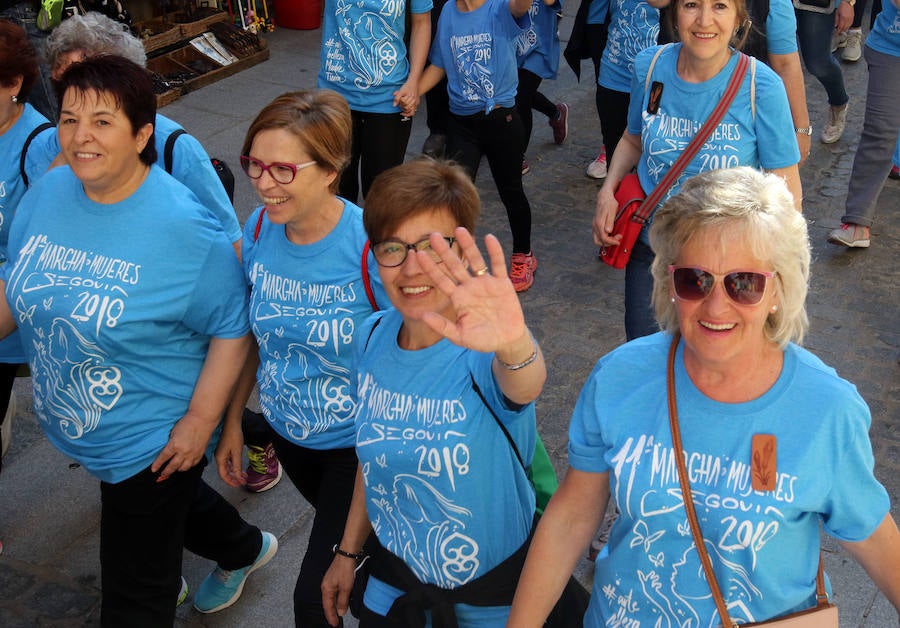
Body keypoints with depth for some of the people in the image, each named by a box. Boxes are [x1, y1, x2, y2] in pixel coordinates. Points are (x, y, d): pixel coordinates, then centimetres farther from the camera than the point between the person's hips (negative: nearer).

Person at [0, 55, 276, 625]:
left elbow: (232, 326, -19)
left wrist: (201, 419, -20)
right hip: (73, 430, 7)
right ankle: (244, 549, 62)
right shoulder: (47, 194, -7)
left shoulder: (183, 227, -25)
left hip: (152, 441, -7)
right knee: (173, 505, 32)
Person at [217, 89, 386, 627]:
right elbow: (252, 334, 3)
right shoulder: (258, 230, -11)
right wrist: (233, 420, 8)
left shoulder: (370, 245, -29)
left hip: (358, 444, -5)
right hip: (286, 433, 5)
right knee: (345, 537, 30)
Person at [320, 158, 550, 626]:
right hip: (394, 570, 4)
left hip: (492, 587, -4)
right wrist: (348, 551, 12)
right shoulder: (373, 338, -10)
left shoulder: (483, 351, -27)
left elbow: (524, 386, -51)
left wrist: (513, 345, -74)